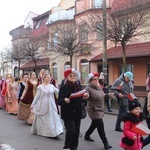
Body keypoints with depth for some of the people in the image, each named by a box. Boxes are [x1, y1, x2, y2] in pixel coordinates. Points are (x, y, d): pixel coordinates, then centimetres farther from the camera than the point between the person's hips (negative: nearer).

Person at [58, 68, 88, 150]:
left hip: (77, 113, 6)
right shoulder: (64, 87, -8)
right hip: (68, 114, -6)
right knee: (71, 130, -14)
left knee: (76, 131, 8)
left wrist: (84, 97, -3)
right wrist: (65, 100, -34)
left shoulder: (78, 87, 11)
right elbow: (59, 101, -14)